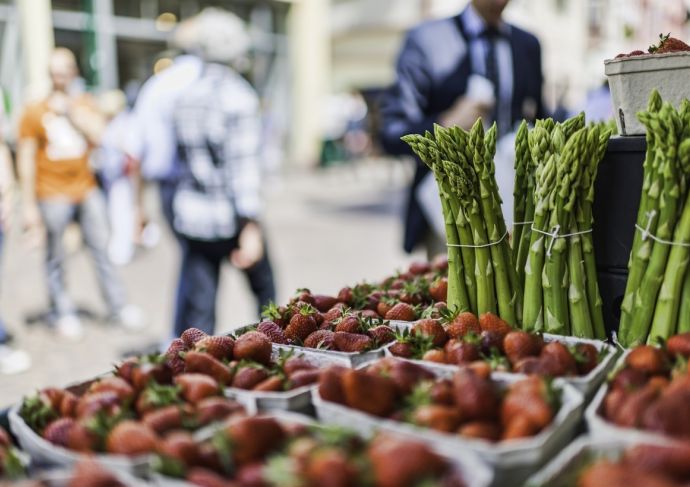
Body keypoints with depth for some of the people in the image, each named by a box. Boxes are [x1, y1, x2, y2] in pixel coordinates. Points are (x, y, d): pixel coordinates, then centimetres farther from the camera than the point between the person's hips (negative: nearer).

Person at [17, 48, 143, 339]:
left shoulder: (85, 104, 8)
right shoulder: (34, 112, -1)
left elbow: (99, 136, -7)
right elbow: (26, 160, -2)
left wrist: (71, 109, -12)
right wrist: (29, 205, -5)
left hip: (86, 190, 3)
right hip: (53, 195, -3)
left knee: (102, 249, 7)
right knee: (55, 258, 4)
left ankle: (117, 307, 18)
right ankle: (62, 313, 20)